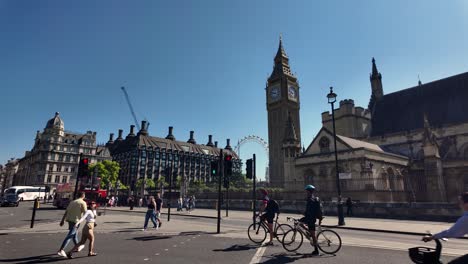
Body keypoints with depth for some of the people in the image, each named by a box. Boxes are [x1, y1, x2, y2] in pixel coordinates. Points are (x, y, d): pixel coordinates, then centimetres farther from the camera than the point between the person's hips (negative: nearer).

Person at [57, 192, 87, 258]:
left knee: (75, 233, 22)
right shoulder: (83, 203, -7)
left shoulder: (72, 202, 13)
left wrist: (62, 220, 9)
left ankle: (78, 247, 38)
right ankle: (61, 250, -15)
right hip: (76, 221, -8)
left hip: (69, 219, 8)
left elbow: (66, 212, 8)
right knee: (70, 236, -7)